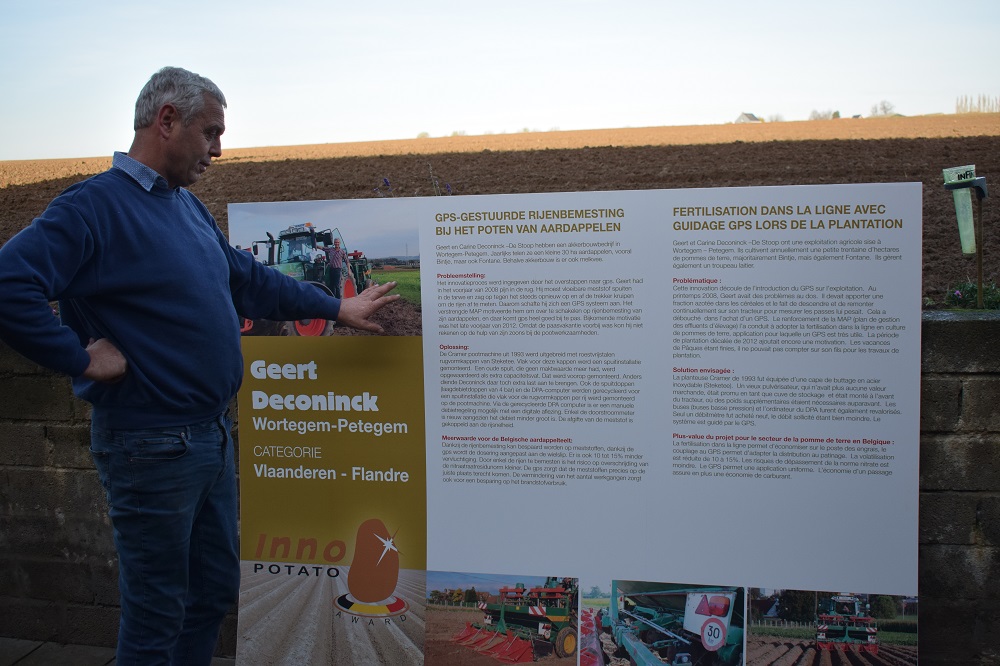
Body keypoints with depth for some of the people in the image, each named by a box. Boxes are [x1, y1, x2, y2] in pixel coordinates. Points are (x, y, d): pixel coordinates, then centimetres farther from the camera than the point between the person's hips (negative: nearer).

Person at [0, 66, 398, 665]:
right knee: (158, 613, 6)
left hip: (212, 435, 9)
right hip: (151, 446, -8)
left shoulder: (189, 207, 13)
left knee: (215, 592, 20)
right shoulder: (95, 205, -15)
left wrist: (336, 307, 24)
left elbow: (249, 279, 22)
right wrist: (83, 358, -21)